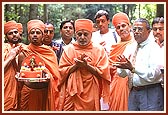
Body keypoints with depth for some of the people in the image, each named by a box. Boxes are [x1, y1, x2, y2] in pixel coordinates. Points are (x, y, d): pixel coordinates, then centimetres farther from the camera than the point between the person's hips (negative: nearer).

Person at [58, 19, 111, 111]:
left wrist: (87, 65, -15)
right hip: (72, 93, 1)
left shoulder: (99, 50, 3)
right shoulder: (68, 49, 6)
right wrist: (76, 65, -14)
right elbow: (62, 71, 0)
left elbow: (103, 73, -4)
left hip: (91, 94, 0)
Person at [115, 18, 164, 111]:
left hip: (150, 94, -6)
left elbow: (153, 75, -19)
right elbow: (122, 74, 9)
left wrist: (133, 68, -25)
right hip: (133, 93, 6)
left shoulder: (154, 48, -8)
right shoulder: (129, 48, 12)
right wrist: (122, 64, -13)